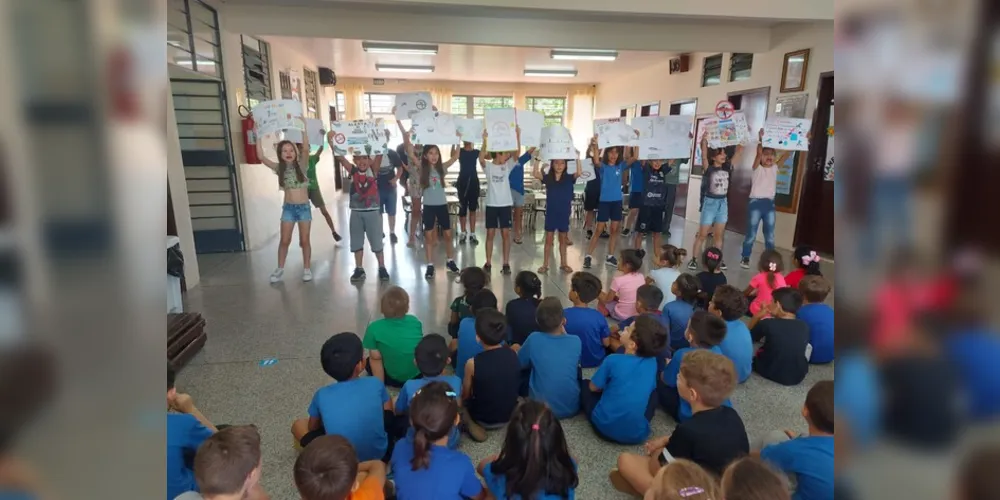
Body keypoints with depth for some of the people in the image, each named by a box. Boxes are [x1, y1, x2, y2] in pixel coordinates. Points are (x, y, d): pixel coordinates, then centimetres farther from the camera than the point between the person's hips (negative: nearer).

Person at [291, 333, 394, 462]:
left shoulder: (322, 395, -11)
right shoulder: (375, 384, -12)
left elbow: (313, 427, 8)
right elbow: (389, 412, 7)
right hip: (380, 454, 1)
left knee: (298, 425, 16)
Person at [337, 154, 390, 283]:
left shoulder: (373, 170, -2)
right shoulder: (353, 171, 2)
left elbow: (379, 155, -15)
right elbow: (341, 158, -8)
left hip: (372, 212, -2)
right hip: (356, 212, 2)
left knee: (377, 242, 5)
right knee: (357, 243, 11)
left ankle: (382, 268, 18)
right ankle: (359, 269, 22)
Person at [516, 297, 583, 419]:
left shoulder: (534, 339, -14)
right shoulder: (576, 341, -9)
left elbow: (519, 364, 3)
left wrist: (516, 351, 24)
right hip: (571, 408, 1)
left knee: (523, 374, 23)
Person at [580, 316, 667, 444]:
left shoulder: (613, 360, -14)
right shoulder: (652, 362, -3)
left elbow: (593, 387, 1)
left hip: (605, 428, -3)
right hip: (637, 434, 3)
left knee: (584, 384, 20)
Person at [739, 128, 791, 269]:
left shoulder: (775, 168, 10)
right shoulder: (757, 168, -1)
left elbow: (787, 153, 4)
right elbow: (758, 153, -17)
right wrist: (760, 139, -29)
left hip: (770, 203, 4)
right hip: (756, 202, -4)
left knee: (770, 235, 8)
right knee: (751, 234, 0)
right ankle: (745, 258, 10)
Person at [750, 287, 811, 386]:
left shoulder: (767, 323, -16)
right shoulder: (804, 326, -6)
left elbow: (748, 337, 2)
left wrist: (758, 316, 5)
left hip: (771, 373, -3)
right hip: (798, 376, 3)